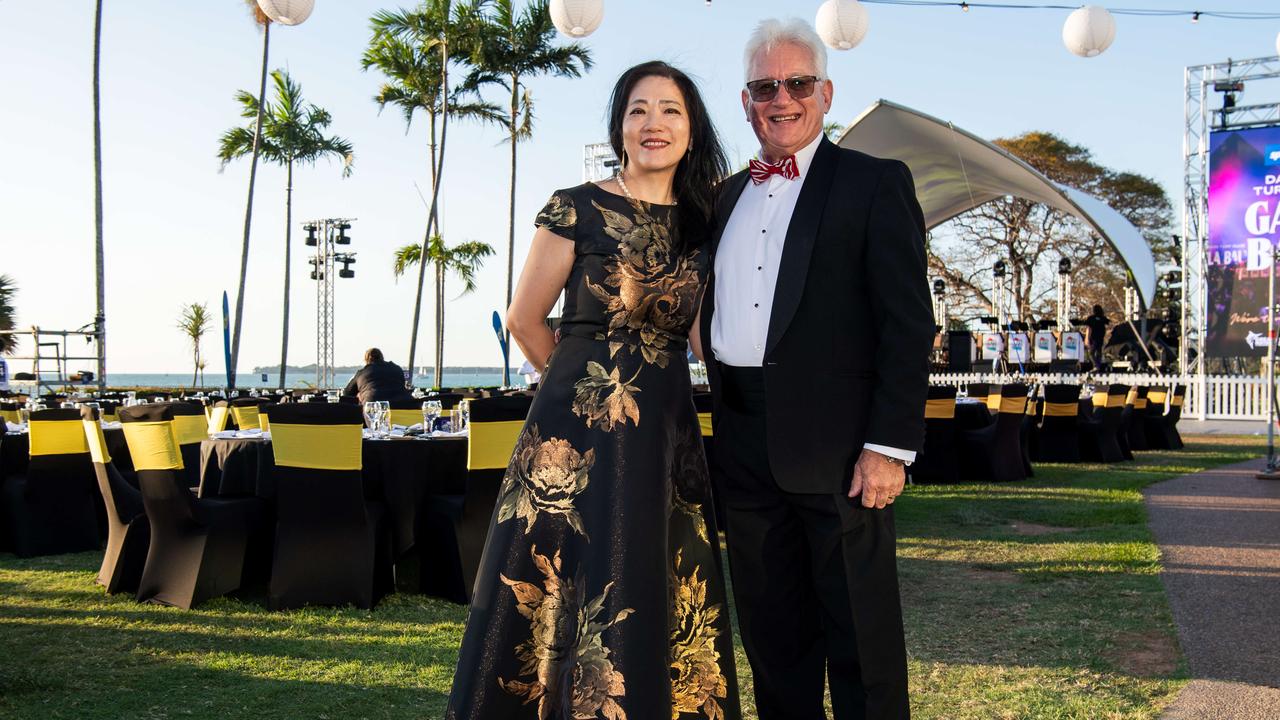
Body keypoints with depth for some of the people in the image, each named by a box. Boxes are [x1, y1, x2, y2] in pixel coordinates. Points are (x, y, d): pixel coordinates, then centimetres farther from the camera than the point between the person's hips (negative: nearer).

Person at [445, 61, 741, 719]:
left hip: (669, 436, 4)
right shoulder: (577, 210, -5)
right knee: (564, 599, 2)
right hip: (579, 437, -4)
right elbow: (524, 320, 2)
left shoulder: (702, 222, 8)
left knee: (663, 610, 9)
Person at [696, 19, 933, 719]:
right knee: (770, 628, 15)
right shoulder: (730, 195, 17)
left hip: (835, 444, -5)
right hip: (744, 444, 6)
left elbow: (909, 323, -9)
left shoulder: (876, 183, -2)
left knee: (860, 633, 3)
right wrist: (723, 418, 11)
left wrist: (890, 445, -16)